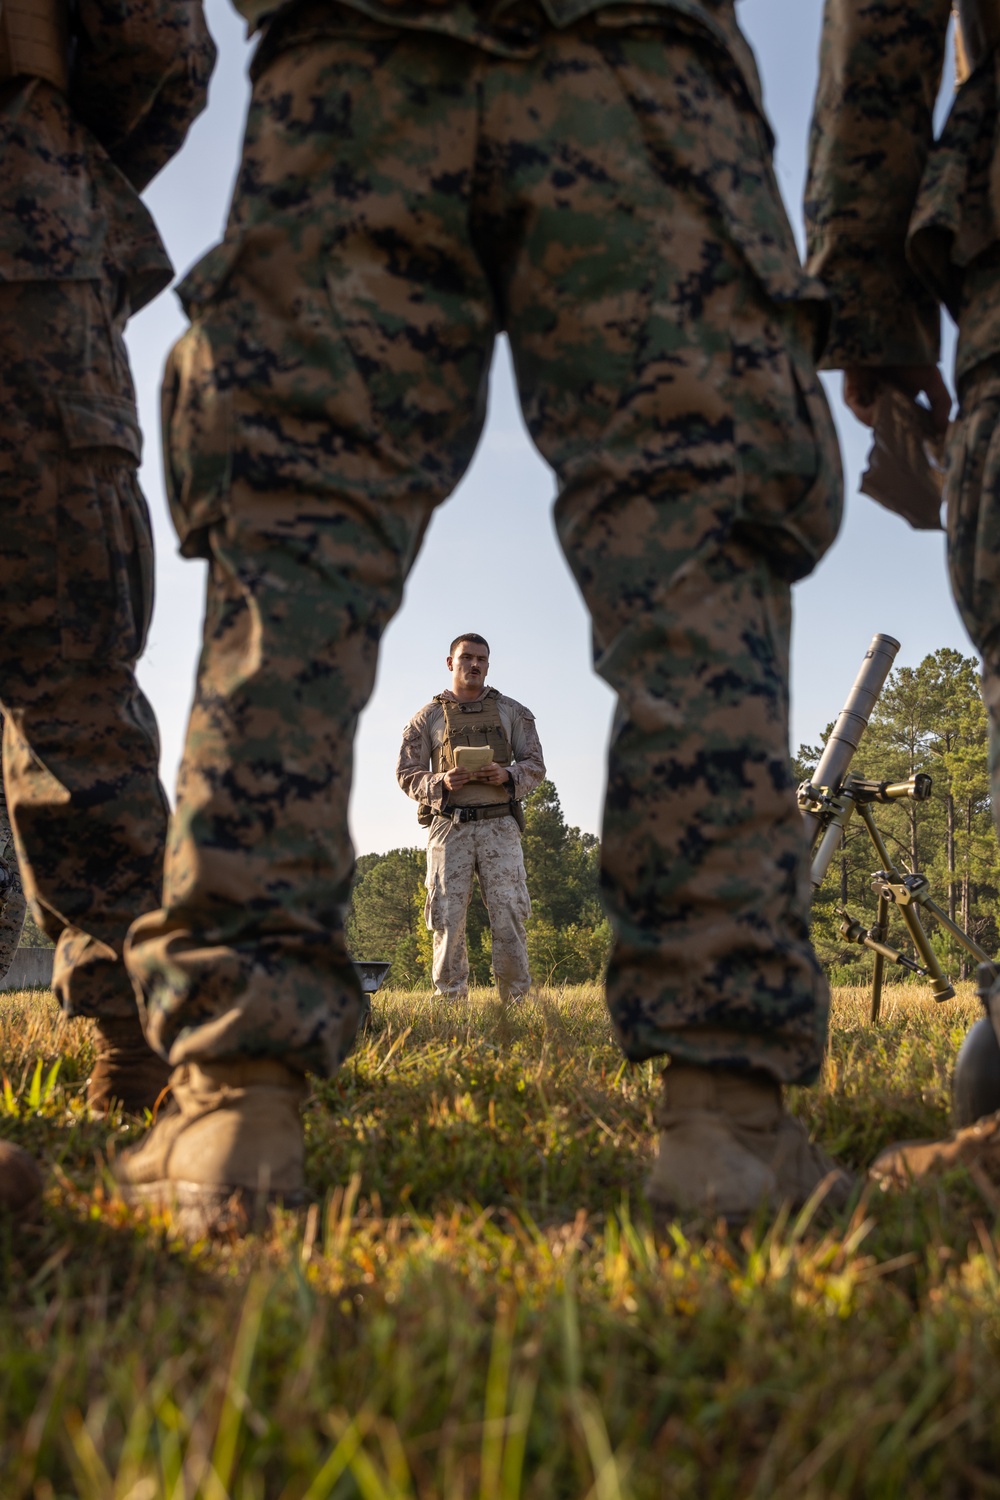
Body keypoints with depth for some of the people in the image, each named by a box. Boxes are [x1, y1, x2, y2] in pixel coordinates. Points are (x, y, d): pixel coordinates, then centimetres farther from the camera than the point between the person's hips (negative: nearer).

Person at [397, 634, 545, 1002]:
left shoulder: (511, 712, 14)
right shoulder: (428, 717, 11)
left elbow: (535, 764, 12)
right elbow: (407, 774, 8)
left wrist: (507, 774, -10)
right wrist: (441, 782, -12)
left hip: (499, 825, 0)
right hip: (449, 828, 0)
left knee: (509, 915, -5)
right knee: (447, 919, -2)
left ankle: (517, 1000, 4)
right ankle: (450, 1003, 6)